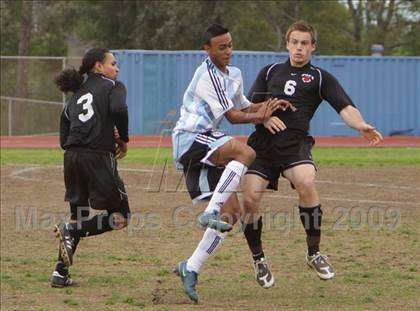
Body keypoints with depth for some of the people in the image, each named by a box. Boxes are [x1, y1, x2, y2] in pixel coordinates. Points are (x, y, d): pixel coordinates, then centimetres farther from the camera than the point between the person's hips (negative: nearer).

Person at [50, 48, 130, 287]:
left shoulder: (75, 97, 24)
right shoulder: (113, 87, 6)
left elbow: (64, 139, 17)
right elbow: (118, 109, -18)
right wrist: (123, 140, -2)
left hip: (72, 157, 7)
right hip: (98, 157, -6)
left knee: (79, 215, 18)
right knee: (120, 217, 4)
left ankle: (61, 274, 9)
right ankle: (71, 231, -14)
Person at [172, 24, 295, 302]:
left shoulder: (234, 75, 17)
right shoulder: (208, 75, -12)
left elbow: (244, 107, 30)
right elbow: (232, 116, -12)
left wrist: (272, 104, 14)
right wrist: (260, 117, 1)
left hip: (206, 148, 9)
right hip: (190, 140, -9)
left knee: (231, 210, 0)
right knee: (245, 152, -33)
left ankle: (191, 268, 3)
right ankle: (210, 213, -35)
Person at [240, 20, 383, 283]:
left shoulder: (320, 78, 12)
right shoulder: (270, 72, 20)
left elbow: (345, 108, -1)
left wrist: (362, 126, -22)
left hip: (295, 144, -3)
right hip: (262, 143, 3)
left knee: (306, 183, -31)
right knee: (250, 199, -12)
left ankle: (314, 253, -16)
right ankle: (258, 259, 11)